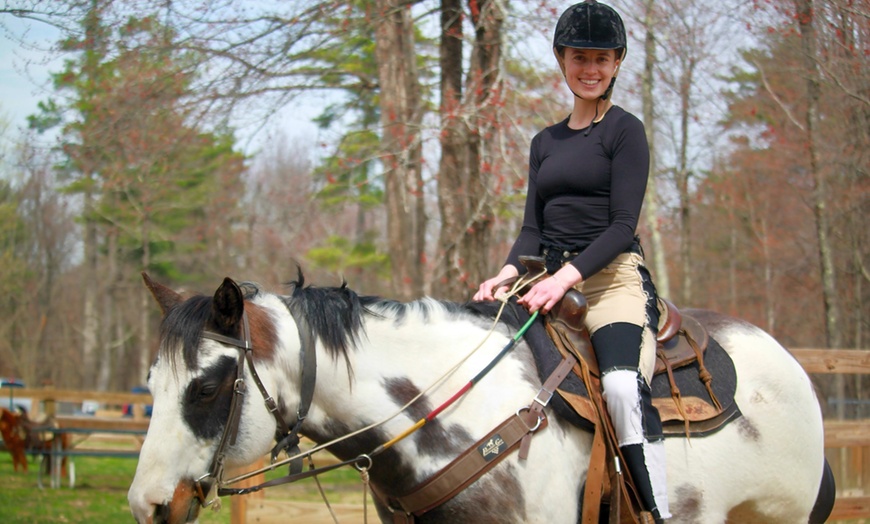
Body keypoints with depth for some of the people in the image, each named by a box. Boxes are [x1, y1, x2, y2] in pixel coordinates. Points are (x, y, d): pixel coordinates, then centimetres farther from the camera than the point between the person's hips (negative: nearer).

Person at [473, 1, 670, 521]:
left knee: (624, 384, -33)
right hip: (551, 281, 7)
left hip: (613, 278, -7)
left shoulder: (625, 131, 1)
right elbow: (534, 228, 15)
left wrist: (566, 276, -22)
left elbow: (623, 224, -8)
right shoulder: (546, 142, 20)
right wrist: (507, 274, -7)